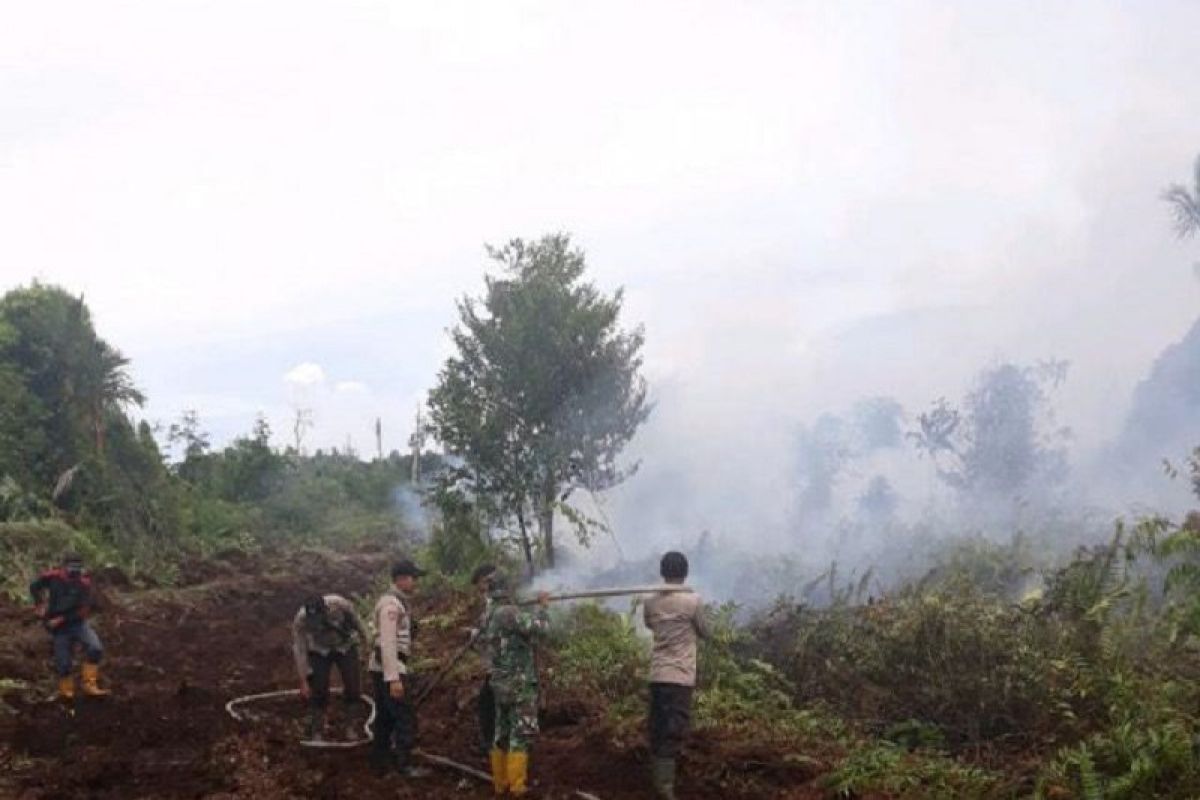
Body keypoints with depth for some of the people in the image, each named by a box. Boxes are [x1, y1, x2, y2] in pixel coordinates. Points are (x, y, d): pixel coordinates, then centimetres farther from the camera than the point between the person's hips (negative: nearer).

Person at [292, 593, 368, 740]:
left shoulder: (339, 604, -33)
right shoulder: (300, 620, -31)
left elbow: (355, 620, -11)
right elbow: (299, 650, -21)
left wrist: (365, 637, 6)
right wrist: (304, 681, -19)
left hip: (346, 646, 1)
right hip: (320, 651, -1)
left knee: (352, 689, -4)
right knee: (319, 691, -10)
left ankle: (349, 727, 13)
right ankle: (316, 732, 4)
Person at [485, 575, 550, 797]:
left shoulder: (492, 617, 10)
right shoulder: (510, 613, -17)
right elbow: (541, 627, -20)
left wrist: (537, 607, 13)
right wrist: (542, 606, -4)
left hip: (500, 684, 9)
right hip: (520, 684, -9)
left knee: (502, 735, 13)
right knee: (519, 736, -3)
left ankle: (500, 782, 18)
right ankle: (517, 785, -2)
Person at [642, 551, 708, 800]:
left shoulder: (651, 602, 5)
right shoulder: (693, 600, -9)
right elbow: (704, 632, 6)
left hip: (657, 674, 5)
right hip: (680, 675, -5)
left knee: (658, 728, 13)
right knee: (675, 731, -5)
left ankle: (657, 776, 22)